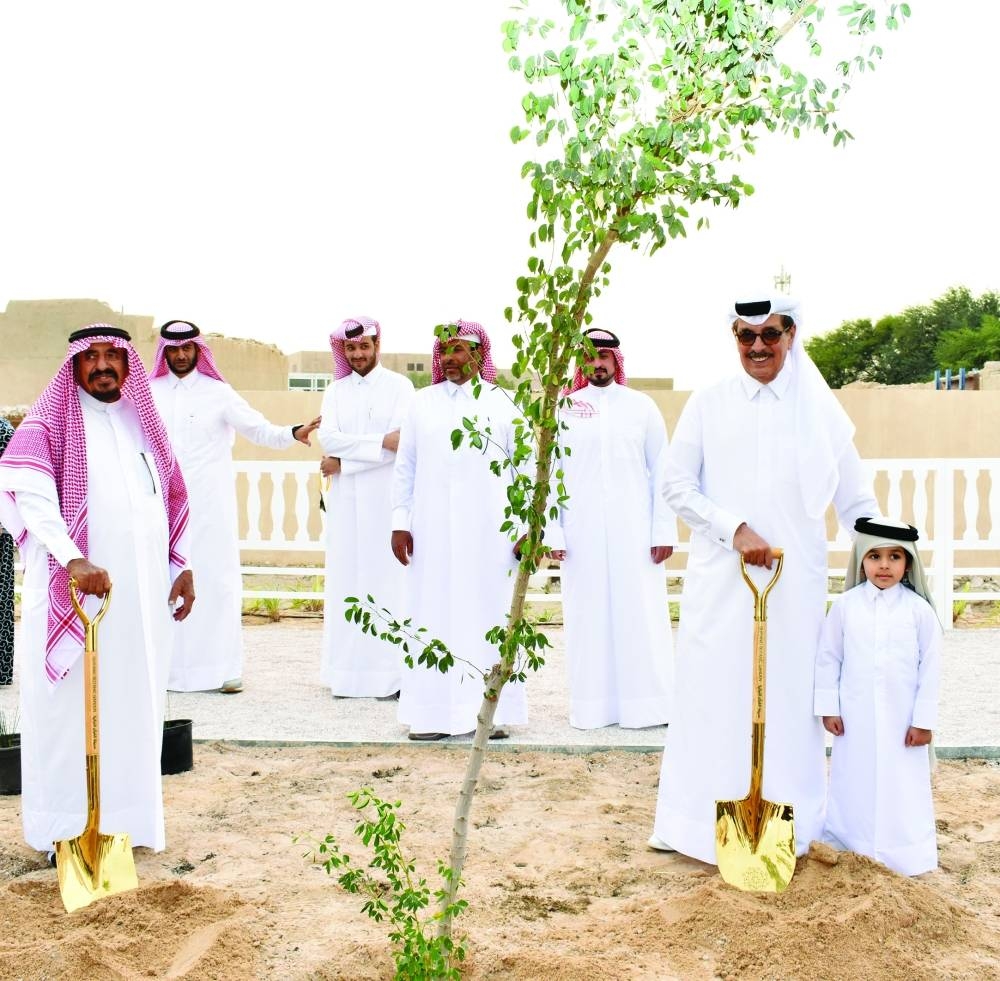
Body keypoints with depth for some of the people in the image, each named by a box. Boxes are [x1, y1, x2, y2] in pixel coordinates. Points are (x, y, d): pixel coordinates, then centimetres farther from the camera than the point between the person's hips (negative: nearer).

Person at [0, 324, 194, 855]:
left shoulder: (143, 421, 16)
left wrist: (182, 566, 13)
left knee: (133, 701, 10)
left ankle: (126, 816, 21)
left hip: (142, 592, 5)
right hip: (74, 591, -5)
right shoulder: (49, 422, -2)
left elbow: (171, 498, 19)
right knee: (70, 704, 0)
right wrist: (74, 560, -31)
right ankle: (66, 826, 10)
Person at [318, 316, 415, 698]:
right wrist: (380, 441, -14)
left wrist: (343, 462, -8)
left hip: (386, 499, -4)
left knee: (386, 582, -5)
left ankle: (390, 673, -1)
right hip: (345, 501, 4)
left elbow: (402, 445, -10)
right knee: (346, 582, 3)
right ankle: (347, 673, 8)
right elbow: (328, 438, -2)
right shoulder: (335, 391, 13)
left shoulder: (399, 386, 1)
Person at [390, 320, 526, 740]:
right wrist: (400, 522, 1)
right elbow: (405, 466, 8)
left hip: (488, 530, -1)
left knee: (487, 614, 2)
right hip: (433, 528, 2)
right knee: (435, 616, 2)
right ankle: (434, 712, 8)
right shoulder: (422, 402, 9)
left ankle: (492, 711, 9)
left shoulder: (503, 403, 4)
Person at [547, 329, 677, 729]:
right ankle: (592, 707, 13)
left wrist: (664, 530, -2)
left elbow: (661, 471, 4)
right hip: (582, 531, 1)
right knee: (588, 617, 5)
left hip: (634, 529, 0)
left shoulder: (641, 406, 5)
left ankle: (648, 705, 10)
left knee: (641, 617, 1)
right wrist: (551, 531, -3)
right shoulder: (564, 408, 5)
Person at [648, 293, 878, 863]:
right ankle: (701, 824, 14)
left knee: (792, 694, 5)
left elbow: (855, 498, 7)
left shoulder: (818, 408, 5)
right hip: (721, 579, 0)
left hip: (796, 581, 1)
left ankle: (790, 826, 18)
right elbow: (677, 485, -1)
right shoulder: (709, 405, 3)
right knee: (715, 693, 3)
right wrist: (735, 528, -12)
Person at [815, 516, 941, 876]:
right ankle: (850, 849, 25)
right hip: (855, 719, 1)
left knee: (903, 786, 6)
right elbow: (828, 658, 1)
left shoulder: (919, 609, -7)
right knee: (855, 783, 11)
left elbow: (930, 666, -3)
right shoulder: (845, 605, -4)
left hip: (902, 720, -1)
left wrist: (924, 720, -5)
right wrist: (828, 708, -1)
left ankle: (904, 856, 20)